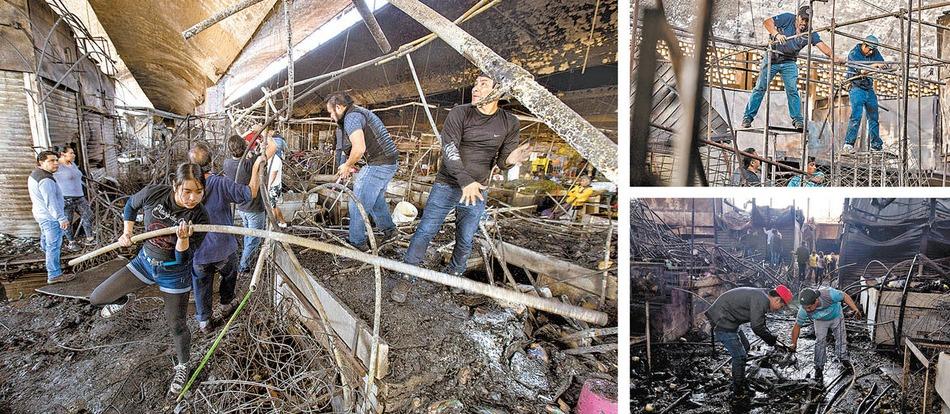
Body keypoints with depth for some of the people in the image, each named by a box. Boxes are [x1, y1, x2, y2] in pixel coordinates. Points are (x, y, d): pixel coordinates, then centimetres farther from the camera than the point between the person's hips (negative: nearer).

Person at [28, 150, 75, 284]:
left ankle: (52, 264, 51)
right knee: (54, 246, -7)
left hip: (41, 214, 11)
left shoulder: (34, 175, 9)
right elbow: (51, 202, -28)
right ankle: (54, 275, -5)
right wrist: (62, 218, -23)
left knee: (46, 241, 28)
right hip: (51, 217, -11)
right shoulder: (45, 180, -25)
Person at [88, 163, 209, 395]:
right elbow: (131, 205, 6)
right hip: (145, 261, 3)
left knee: (176, 325, 8)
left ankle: (182, 367, 34)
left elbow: (183, 258, -21)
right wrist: (127, 233, 3)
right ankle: (121, 301, 40)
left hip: (174, 272, -3)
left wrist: (183, 238, -39)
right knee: (97, 298, 4)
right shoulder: (154, 194, -20)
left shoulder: (199, 218, -24)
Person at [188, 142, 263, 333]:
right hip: (223, 248, -2)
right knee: (229, 275, 28)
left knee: (201, 285, 19)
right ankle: (225, 306, 43)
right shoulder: (221, 183, -22)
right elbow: (250, 193, -23)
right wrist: (256, 168, -13)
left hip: (197, 252, 2)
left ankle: (204, 321, 30)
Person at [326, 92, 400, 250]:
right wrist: (349, 165, 20)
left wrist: (347, 165, -9)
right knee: (377, 198, 27)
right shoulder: (361, 112, 18)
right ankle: (389, 229, 37)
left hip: (378, 164, -10)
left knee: (357, 203, 0)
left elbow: (359, 149, -27)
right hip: (390, 161, 10)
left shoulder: (352, 117, -14)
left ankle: (357, 242, 10)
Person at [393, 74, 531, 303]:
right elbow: (449, 150, -18)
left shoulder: (509, 123, -3)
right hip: (447, 186, -2)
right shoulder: (459, 113, -10)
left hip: (476, 191, 2)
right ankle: (407, 278, 12)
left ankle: (454, 276, 34)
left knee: (465, 240, 12)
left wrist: (511, 159, -23)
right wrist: (465, 181, -31)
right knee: (425, 232, -1)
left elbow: (501, 161, 3)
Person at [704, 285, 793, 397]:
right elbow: (757, 327, -20)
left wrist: (771, 336, 14)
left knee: (745, 347, 23)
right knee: (739, 356, -4)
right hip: (722, 322, -11)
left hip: (726, 320, 11)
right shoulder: (762, 300, -21)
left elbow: (761, 324, 23)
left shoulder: (761, 296, 11)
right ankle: (738, 391, 10)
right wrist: (770, 339, -5)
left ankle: (741, 383, 34)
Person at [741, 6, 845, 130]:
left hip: (789, 63, 2)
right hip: (772, 59, -2)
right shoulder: (787, 18, -8)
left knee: (792, 90, -7)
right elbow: (767, 22, -15)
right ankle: (747, 117, 3)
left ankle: (798, 121, 0)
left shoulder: (810, 33, -3)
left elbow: (822, 46, -12)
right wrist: (776, 34, -31)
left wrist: (834, 57, -28)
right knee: (760, 88, -1)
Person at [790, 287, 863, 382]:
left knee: (841, 338, 7)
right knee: (820, 341, -9)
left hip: (836, 316, 0)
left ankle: (844, 358, 33)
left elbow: (845, 296, -22)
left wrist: (856, 310, -23)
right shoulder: (804, 310, -37)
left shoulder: (829, 294, -45)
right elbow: (797, 326, -22)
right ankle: (819, 368, 4)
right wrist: (794, 344, -17)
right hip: (820, 321, 0)